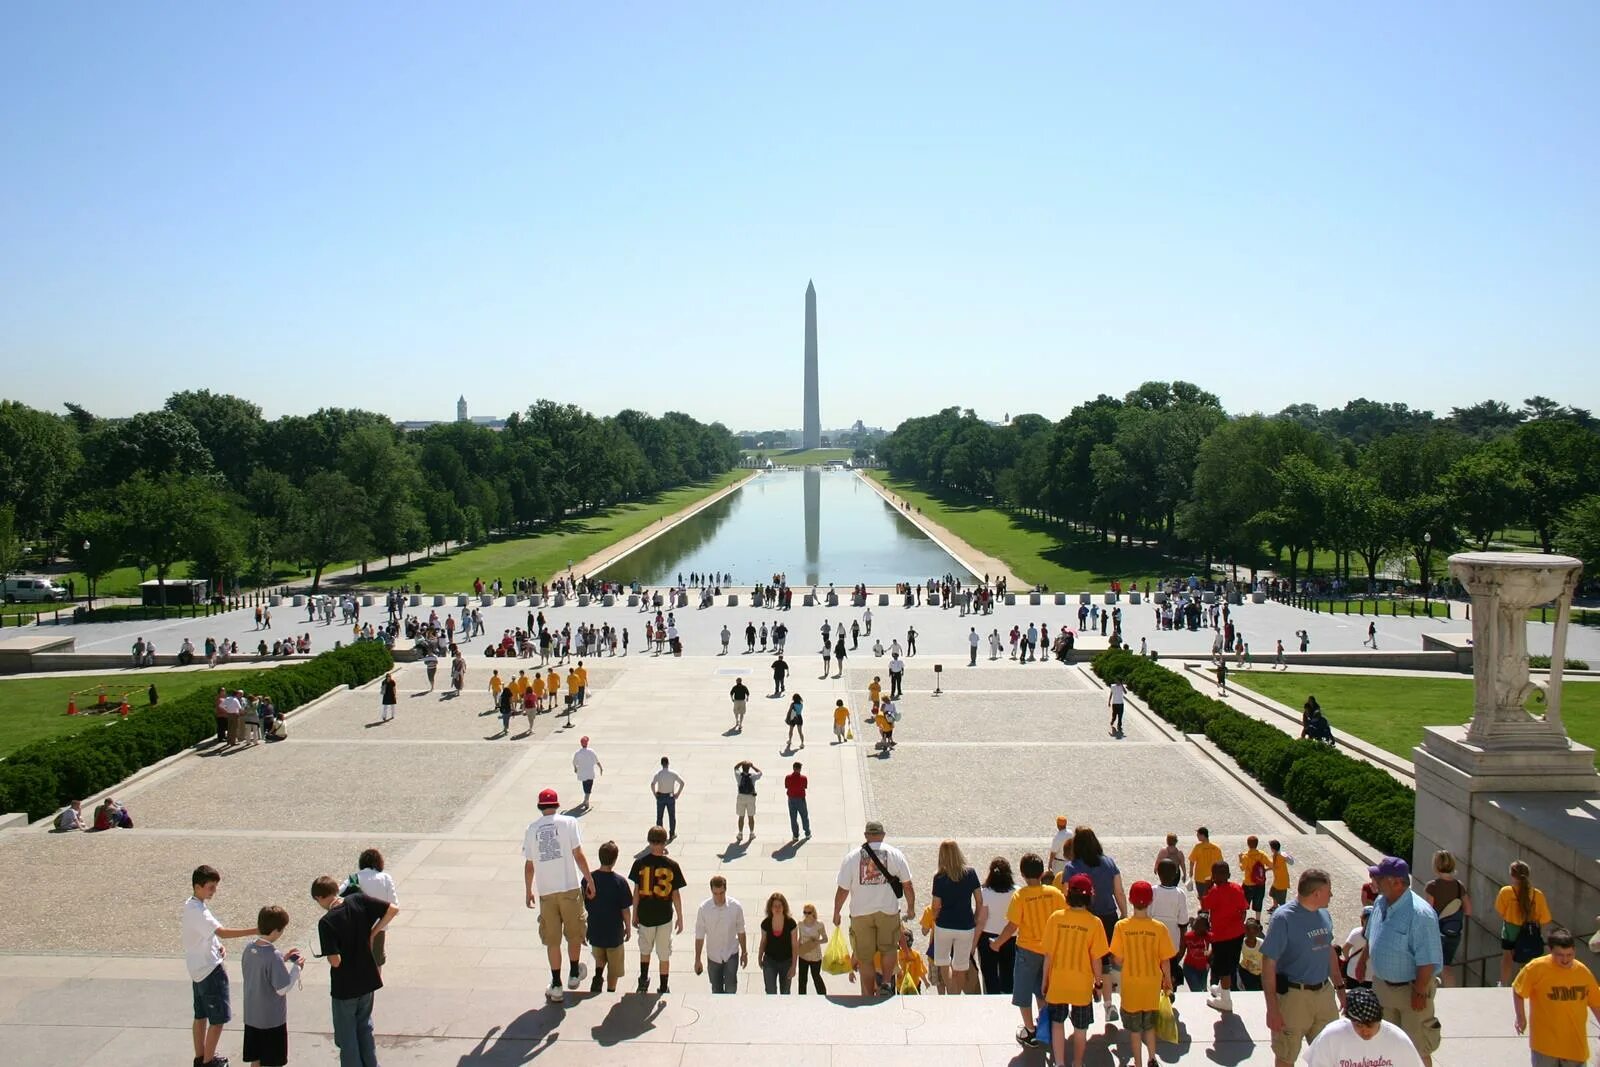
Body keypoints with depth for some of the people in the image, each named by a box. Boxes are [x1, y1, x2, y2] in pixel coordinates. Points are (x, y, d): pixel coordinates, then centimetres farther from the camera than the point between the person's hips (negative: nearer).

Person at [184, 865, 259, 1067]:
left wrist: (216, 946, 3)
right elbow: (222, 931, -35)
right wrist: (255, 931, -40)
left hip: (198, 970, 10)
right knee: (219, 1018, -1)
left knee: (201, 1015, 19)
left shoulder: (191, 905, 7)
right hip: (210, 970, -10)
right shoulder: (197, 911, -25)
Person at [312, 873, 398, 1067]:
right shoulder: (358, 900, -9)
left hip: (344, 987, -5)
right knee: (365, 1029, 23)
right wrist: (372, 933, -1)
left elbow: (335, 961, -24)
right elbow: (392, 910, -10)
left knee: (346, 1037, 13)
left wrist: (328, 955, -2)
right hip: (367, 980, 5)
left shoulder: (326, 922, -21)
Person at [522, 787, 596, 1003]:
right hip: (570, 887, -2)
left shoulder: (532, 829, 2)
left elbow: (529, 865, 6)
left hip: (546, 891, 2)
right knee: (574, 933, 18)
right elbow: (578, 855, -8)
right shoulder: (568, 822, -6)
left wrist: (528, 891, 18)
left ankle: (556, 986, 15)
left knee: (552, 940, 11)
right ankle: (574, 974, 31)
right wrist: (590, 880, 1)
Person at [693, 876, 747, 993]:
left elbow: (740, 931, -2)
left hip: (731, 954, -1)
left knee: (731, 988, -9)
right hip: (713, 956, 1)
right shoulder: (704, 908, -17)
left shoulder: (736, 906, -16)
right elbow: (699, 936, -9)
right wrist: (697, 959, -5)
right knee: (716, 989, 14)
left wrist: (744, 953, 6)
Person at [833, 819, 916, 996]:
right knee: (889, 948, 20)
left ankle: (869, 997, 16)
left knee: (865, 959, 11)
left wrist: (836, 913, 10)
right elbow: (908, 885, 1)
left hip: (861, 914, 0)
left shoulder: (851, 857, -4)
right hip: (888, 911, 0)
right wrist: (911, 908, 16)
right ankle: (886, 982, 2)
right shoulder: (895, 854, -3)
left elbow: (842, 889, -3)